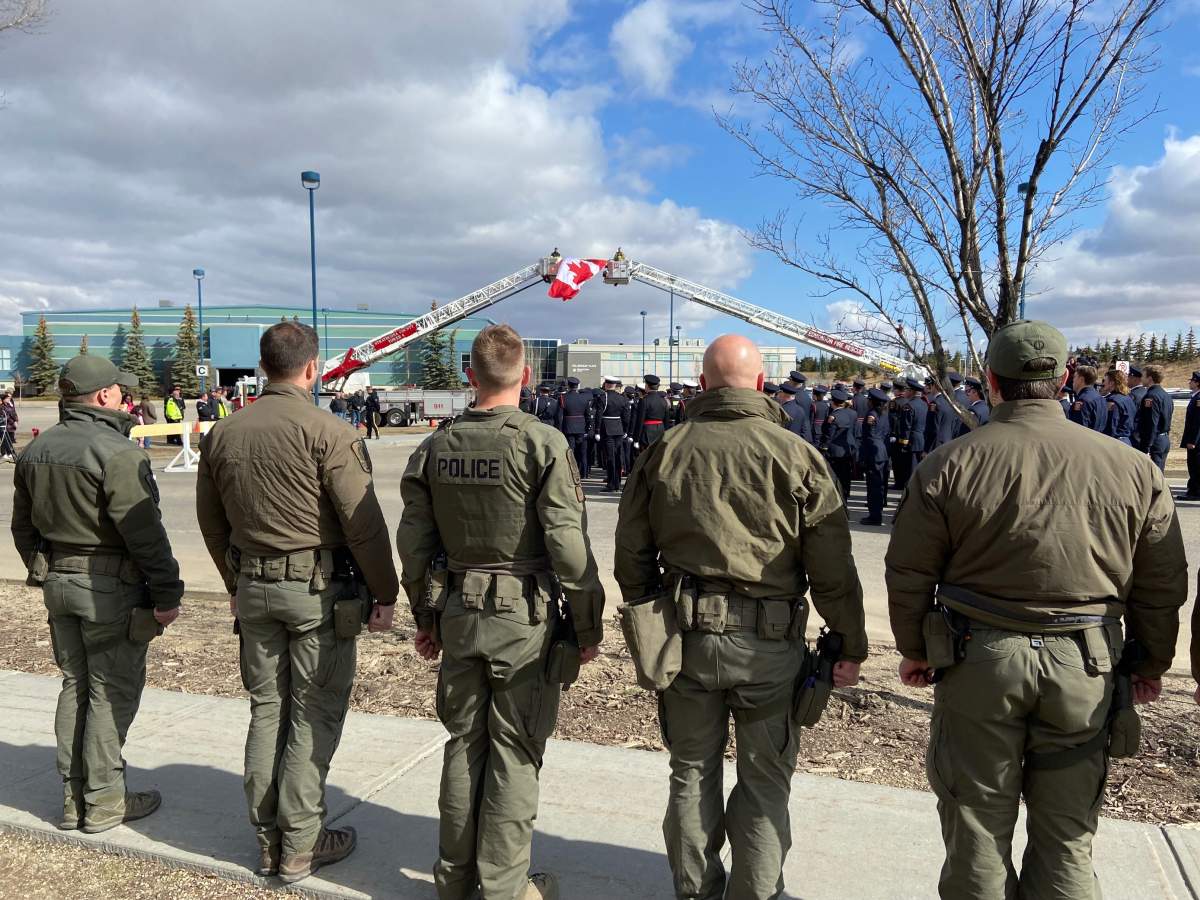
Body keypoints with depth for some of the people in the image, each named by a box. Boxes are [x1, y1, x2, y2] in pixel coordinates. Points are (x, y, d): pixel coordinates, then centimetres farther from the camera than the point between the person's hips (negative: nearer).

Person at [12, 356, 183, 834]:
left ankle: (74, 797, 26)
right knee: (112, 691, 3)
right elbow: (144, 534, -20)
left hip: (58, 582, 8)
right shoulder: (116, 453, -19)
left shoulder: (36, 449, 8)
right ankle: (104, 801, 12)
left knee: (76, 686, 17)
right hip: (110, 586, -8)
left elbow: (23, 526, 16)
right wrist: (167, 594, -14)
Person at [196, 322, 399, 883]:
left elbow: (211, 523, 14)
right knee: (315, 716, 5)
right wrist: (385, 594, -4)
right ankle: (300, 846, 14)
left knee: (267, 711, 16)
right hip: (319, 589, -6)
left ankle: (268, 838, 27)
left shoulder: (221, 435, 6)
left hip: (254, 589, 6)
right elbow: (363, 524, -14)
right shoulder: (327, 433, -14)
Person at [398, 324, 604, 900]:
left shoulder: (436, 447, 1)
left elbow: (413, 544, 6)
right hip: (525, 615, -4)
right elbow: (569, 547, -15)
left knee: (463, 743, 17)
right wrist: (588, 626, -4)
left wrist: (425, 618, 18)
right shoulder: (542, 444, -13)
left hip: (459, 613, 5)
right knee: (514, 752, 8)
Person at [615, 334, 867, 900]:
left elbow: (631, 556, 5)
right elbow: (833, 569, -6)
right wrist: (850, 646, 5)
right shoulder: (797, 456, -7)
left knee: (693, 773, 19)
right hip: (770, 641, -2)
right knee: (764, 779, 15)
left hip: (685, 635, 3)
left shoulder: (663, 452, 0)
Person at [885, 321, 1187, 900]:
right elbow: (1163, 585, 5)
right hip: (1086, 665, 2)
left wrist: (914, 649, 10)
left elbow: (908, 575, -4)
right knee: (1066, 835, 18)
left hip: (978, 657, -2)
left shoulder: (948, 466, -9)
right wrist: (1151, 663, 19)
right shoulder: (1134, 470, -3)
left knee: (977, 828, 14)